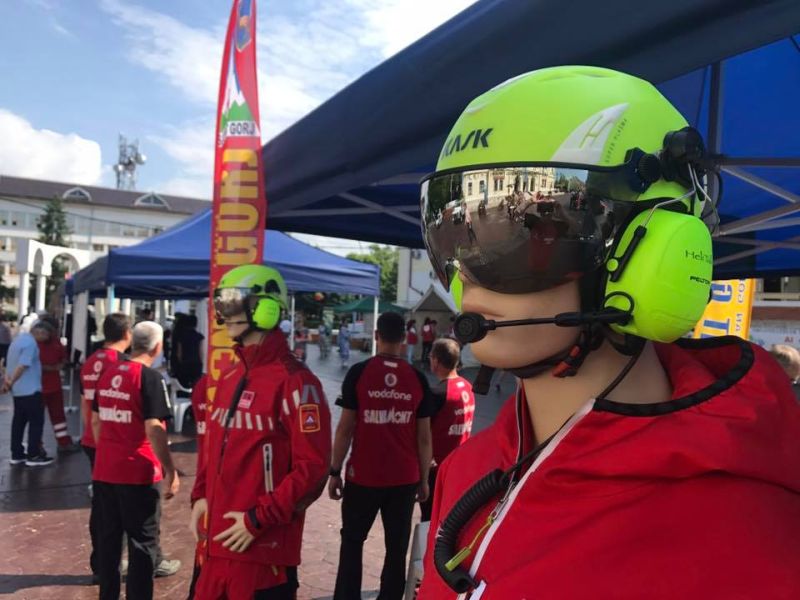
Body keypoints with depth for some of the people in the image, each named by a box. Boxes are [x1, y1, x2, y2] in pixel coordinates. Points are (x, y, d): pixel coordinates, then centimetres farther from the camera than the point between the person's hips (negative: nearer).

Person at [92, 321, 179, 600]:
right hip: (138, 473, -6)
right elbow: (154, 430, -21)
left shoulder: (108, 373, 6)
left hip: (104, 471, 7)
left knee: (108, 539, 17)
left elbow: (96, 421, 14)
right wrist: (171, 471, -15)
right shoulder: (151, 378, -15)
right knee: (142, 543, 6)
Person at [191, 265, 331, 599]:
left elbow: (313, 467, -18)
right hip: (218, 542, 8)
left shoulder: (293, 381, -15)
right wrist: (201, 496, 8)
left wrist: (258, 519, -17)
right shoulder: (229, 378, 11)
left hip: (263, 547, -8)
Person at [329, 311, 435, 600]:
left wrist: (335, 471, 2)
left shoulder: (358, 373, -8)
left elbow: (345, 428, -7)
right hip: (405, 479, 2)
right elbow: (424, 437, 1)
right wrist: (424, 479, 10)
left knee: (352, 541, 15)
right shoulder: (418, 379, -1)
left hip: (363, 476, -1)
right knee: (397, 546, 11)